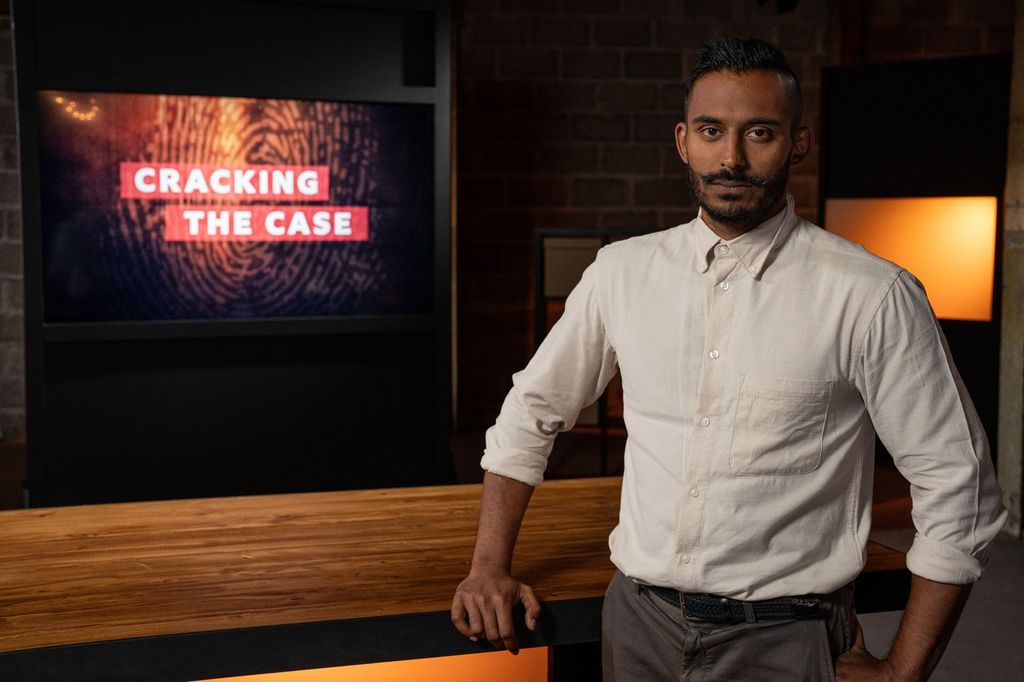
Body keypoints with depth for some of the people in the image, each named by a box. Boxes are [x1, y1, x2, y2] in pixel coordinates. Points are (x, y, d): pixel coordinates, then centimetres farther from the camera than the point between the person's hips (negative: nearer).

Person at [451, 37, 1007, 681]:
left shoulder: (875, 297, -12)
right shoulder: (622, 271, 0)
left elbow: (958, 490, -8)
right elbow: (531, 412, 11)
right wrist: (490, 567, 6)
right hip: (637, 625, 4)